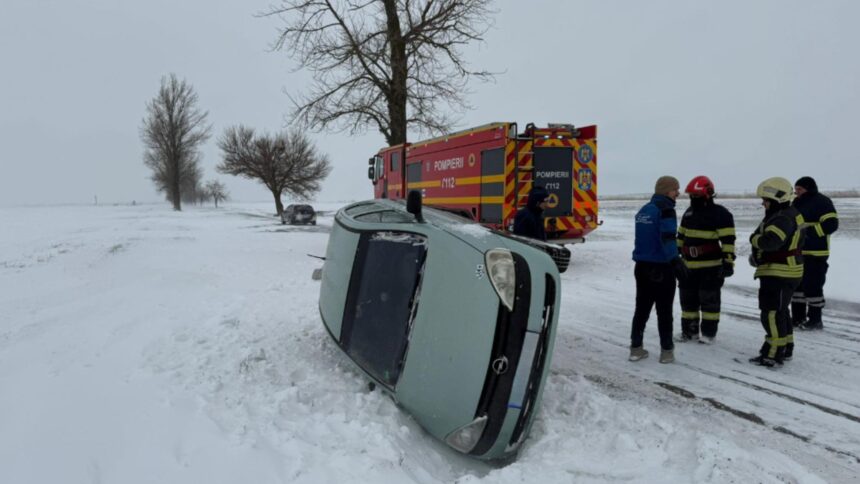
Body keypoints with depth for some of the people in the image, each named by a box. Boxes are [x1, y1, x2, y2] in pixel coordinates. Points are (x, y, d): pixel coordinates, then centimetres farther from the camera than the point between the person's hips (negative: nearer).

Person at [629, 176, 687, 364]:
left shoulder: (643, 210, 12)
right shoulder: (665, 210, -13)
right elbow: (668, 239, -24)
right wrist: (675, 261, -30)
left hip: (642, 266, 7)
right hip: (661, 268, -7)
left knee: (642, 308, 12)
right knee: (664, 311, 3)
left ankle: (636, 348, 15)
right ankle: (666, 351, 9)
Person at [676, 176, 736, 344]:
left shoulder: (720, 214, -11)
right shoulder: (689, 213, 12)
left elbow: (728, 241, -15)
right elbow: (681, 236, 20)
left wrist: (728, 262, -20)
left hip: (711, 266, -7)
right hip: (689, 266, 7)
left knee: (709, 300, 2)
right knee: (688, 299, 11)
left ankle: (709, 332, 12)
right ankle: (689, 331, 21)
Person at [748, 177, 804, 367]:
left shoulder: (783, 219, -21)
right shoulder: (787, 215, 14)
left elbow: (770, 242, -36)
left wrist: (755, 239, -14)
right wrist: (758, 256, 5)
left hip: (780, 274, -11)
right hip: (781, 273, 11)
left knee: (772, 313, -8)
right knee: (780, 311, 21)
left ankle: (773, 355, -5)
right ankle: (785, 349, 32)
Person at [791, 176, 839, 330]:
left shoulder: (821, 202, -9)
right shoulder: (798, 204, 15)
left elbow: (831, 224, -19)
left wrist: (809, 231, -23)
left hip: (815, 254, -9)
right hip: (797, 253, 9)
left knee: (812, 286, -5)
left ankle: (815, 320, 5)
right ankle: (798, 317, 21)